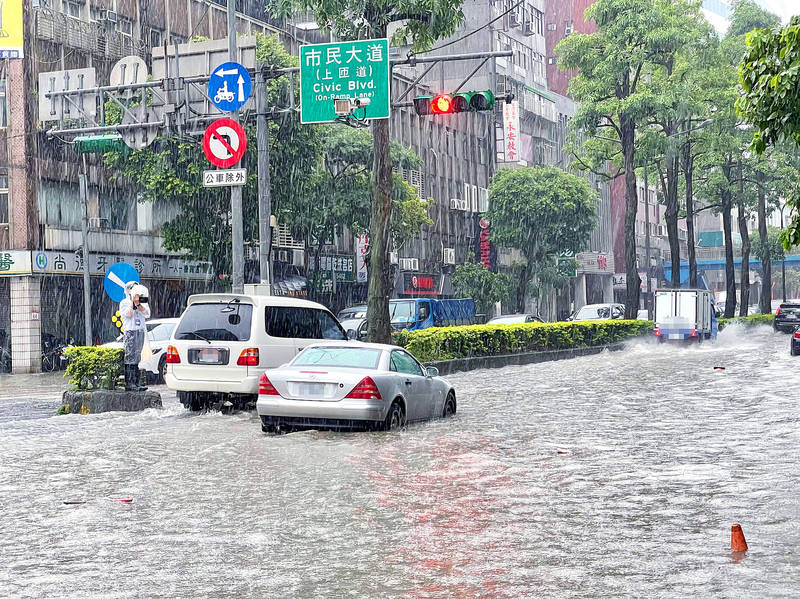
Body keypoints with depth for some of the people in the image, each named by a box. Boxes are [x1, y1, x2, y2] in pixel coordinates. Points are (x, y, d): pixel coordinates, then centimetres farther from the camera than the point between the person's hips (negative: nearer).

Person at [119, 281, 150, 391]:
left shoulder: (142, 303, 18)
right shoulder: (124, 303, 5)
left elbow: (147, 314, 3)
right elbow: (128, 314, -9)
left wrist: (138, 303, -7)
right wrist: (132, 302, -8)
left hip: (141, 331, 5)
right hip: (130, 331, -5)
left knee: (137, 358, 6)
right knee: (130, 357, -11)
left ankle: (135, 383, 7)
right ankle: (128, 384, -14)